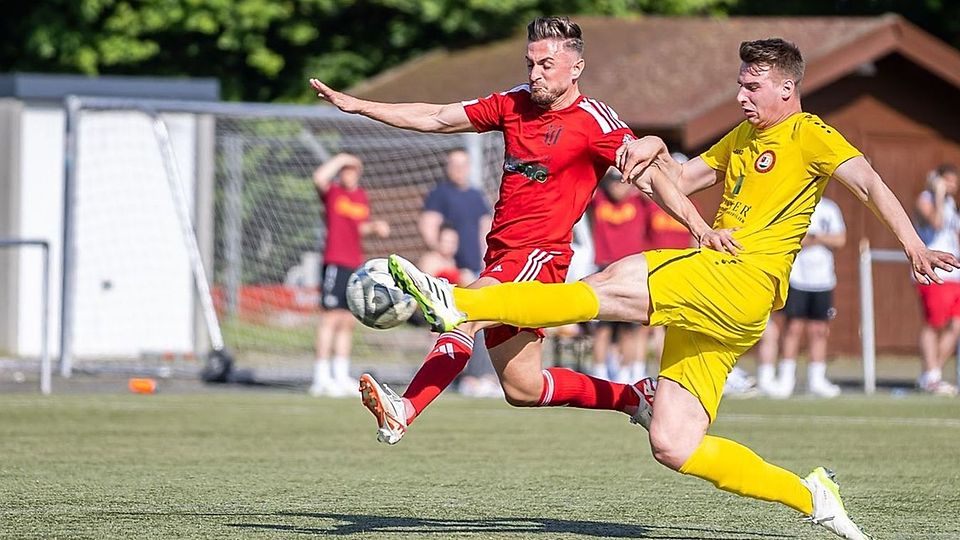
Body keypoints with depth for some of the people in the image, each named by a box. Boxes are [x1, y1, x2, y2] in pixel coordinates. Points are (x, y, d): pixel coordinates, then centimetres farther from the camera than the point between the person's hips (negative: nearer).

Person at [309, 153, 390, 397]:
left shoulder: (361, 196, 17)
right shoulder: (332, 192, -3)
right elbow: (319, 178, -25)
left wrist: (374, 226, 6)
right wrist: (341, 158, -14)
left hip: (356, 265, 7)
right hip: (335, 263, -7)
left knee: (348, 322, 10)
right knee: (331, 317, -10)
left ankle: (341, 376, 15)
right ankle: (321, 378, -10)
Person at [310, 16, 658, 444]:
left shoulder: (593, 120, -5)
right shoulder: (515, 103, 13)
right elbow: (438, 119, 16)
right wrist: (355, 105, 13)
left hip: (539, 256, -8)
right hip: (500, 252, 8)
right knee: (523, 389, 10)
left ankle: (404, 410, -48)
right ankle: (633, 398, 26)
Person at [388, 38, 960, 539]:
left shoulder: (809, 135, 3)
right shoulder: (742, 139, 28)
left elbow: (869, 182, -10)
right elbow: (675, 183, 28)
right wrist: (652, 156, 5)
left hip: (743, 284, -9)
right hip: (705, 308, 9)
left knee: (610, 286, -23)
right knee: (674, 448, -1)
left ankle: (460, 304, -30)